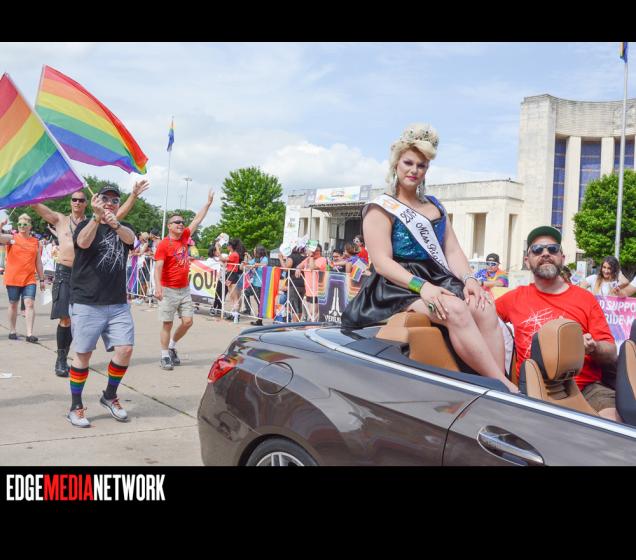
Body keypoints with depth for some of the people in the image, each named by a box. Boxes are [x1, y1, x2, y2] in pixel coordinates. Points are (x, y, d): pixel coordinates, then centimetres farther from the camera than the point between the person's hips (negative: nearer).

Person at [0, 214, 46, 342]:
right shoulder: (11, 238, 2)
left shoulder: (35, 242, 9)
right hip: (13, 279, -1)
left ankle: (29, 334, -9)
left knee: (30, 304, -8)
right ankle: (12, 331, 22)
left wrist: (42, 279, 13)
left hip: (29, 279, 1)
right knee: (13, 305, 9)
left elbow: (38, 262, 13)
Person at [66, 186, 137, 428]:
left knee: (125, 349, -3)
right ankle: (76, 407, 14)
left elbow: (130, 239, -14)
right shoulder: (86, 225, 1)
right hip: (86, 303, -3)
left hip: (118, 304, 3)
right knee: (83, 353, 1)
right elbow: (83, 242, -23)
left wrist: (115, 224, -37)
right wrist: (96, 217, -40)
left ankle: (110, 396, 19)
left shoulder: (124, 228, 11)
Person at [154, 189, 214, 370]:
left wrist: (208, 203, 16)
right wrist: (158, 287, -32)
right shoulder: (163, 244, -12)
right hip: (169, 290, -6)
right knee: (167, 324, 0)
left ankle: (172, 346, 25)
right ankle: (165, 356, 11)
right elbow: (158, 267, -20)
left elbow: (198, 220, 13)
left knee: (187, 321, 4)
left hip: (185, 289, 6)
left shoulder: (184, 237, 5)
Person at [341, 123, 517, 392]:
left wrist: (469, 279, -6)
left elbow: (453, 252, 15)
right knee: (456, 310, -34)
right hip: (399, 286, -6)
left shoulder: (435, 206, 23)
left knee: (485, 309, -25)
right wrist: (421, 286, -24)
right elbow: (382, 262, -9)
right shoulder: (381, 209, 3)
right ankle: (506, 388, -34)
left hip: (438, 280, 6)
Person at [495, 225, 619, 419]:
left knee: (611, 416, -31)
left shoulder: (585, 298, 12)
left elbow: (611, 354, 9)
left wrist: (593, 348, -15)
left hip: (585, 387, 0)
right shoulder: (516, 297, 16)